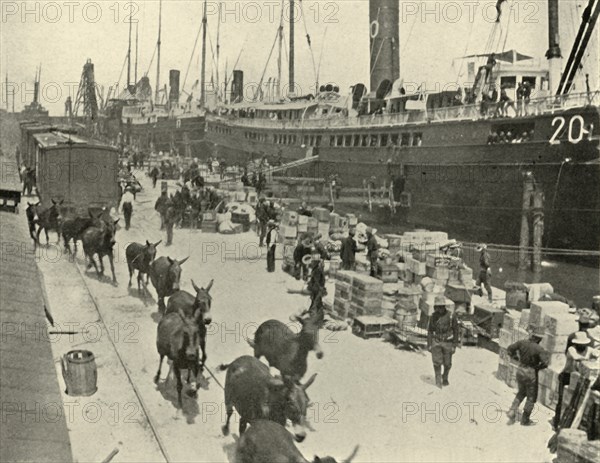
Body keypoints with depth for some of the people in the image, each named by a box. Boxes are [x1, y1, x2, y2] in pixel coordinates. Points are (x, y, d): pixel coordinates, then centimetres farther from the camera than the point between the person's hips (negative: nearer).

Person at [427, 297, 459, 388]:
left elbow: (455, 331, -8)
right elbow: (430, 331, 2)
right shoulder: (434, 316, -5)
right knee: (437, 361, -12)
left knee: (447, 363, 8)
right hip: (436, 342, 1)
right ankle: (438, 382, 1)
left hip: (448, 343, -1)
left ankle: (445, 377, 37)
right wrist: (429, 345, -2)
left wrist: (454, 346, -10)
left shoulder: (452, 316, -14)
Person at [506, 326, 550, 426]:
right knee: (531, 397, 14)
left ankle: (512, 411, 14)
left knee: (521, 393, 28)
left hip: (520, 371, 5)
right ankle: (525, 420, 22)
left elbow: (509, 349, 0)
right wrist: (538, 367, -11)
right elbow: (546, 363, -30)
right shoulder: (539, 349, -23)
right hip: (531, 373, -5)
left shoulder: (523, 343, -9)